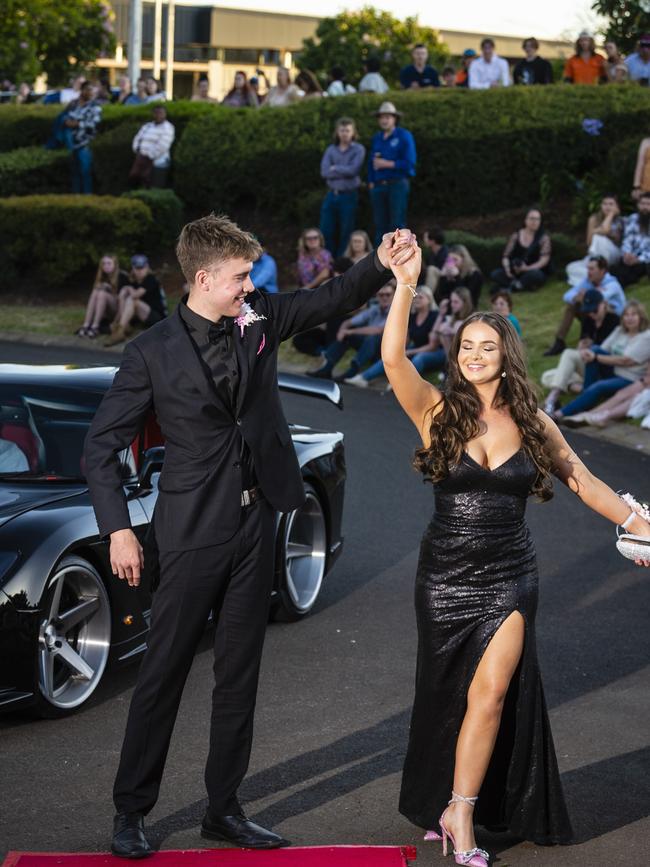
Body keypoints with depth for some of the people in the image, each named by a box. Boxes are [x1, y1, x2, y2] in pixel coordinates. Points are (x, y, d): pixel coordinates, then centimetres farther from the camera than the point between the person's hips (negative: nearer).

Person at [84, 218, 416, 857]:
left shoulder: (258, 319, 2)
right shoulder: (152, 352, -11)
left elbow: (332, 300, 12)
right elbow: (101, 446, -7)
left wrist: (381, 264, -7)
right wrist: (117, 529, -13)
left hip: (255, 523, 5)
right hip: (193, 531, -5)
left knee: (240, 672, 10)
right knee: (163, 672, 1)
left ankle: (223, 809, 21)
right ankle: (131, 811, 15)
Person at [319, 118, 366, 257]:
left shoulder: (358, 149, 2)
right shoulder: (330, 150, 11)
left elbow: (353, 170, -13)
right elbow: (324, 172, -3)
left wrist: (335, 168, -1)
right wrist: (344, 172, -9)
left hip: (349, 196, -3)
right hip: (331, 195, 3)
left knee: (346, 234, -1)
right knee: (326, 233, 0)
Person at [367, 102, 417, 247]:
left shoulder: (404, 136, -2)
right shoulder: (376, 138, 16)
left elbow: (409, 163, -10)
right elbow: (371, 162, 19)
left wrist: (387, 164, -9)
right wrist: (371, 182, 7)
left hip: (397, 184, -5)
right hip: (378, 186, 5)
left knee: (398, 224, -8)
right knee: (379, 225, 6)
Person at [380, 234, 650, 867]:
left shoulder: (532, 423, 3)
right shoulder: (437, 410, -4)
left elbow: (581, 480, 10)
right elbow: (392, 357, -19)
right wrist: (405, 286, -27)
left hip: (510, 577, 1)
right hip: (446, 575, 0)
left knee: (492, 689, -12)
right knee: (445, 692, 10)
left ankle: (461, 813, -3)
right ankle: (441, 803, 30)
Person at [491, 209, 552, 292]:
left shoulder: (543, 237, -4)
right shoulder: (516, 236, 6)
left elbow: (544, 259, -13)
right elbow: (506, 256, 4)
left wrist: (527, 268, -27)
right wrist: (507, 268, -19)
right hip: (515, 273, 3)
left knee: (535, 274, -39)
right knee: (495, 274, -22)